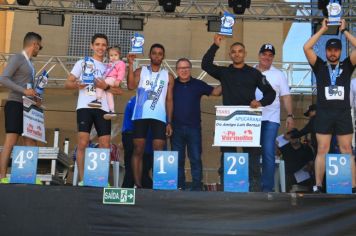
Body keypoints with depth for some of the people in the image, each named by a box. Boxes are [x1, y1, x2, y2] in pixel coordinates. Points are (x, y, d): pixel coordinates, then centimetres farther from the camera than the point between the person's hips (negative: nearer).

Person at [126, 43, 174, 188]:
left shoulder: (168, 76, 13)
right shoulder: (140, 71, 10)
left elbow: (169, 100, 10)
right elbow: (131, 86, -8)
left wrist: (169, 122, 2)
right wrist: (130, 65, -11)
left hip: (159, 118, 1)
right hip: (141, 116, -1)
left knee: (159, 152, -5)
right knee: (138, 151, -2)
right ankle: (137, 184, 1)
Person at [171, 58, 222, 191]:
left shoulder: (198, 84, 5)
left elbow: (215, 92, 6)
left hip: (194, 127, 0)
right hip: (176, 128, 1)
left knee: (196, 158, 1)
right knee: (178, 159, 6)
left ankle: (197, 187, 6)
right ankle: (179, 186, 14)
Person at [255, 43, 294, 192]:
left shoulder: (278, 75, 8)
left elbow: (286, 96, 6)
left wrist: (290, 115, -5)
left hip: (270, 119, -1)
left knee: (268, 153, -6)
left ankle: (267, 187, -1)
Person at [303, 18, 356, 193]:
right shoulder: (320, 66, 8)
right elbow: (306, 48, -4)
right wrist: (322, 30, 1)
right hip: (324, 114, -1)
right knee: (322, 150, -1)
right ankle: (318, 186, 2)